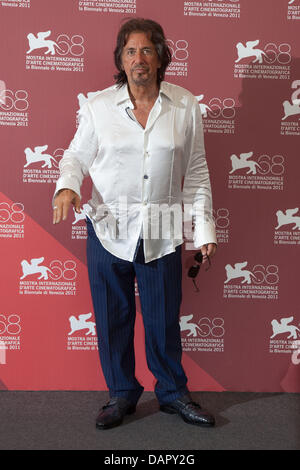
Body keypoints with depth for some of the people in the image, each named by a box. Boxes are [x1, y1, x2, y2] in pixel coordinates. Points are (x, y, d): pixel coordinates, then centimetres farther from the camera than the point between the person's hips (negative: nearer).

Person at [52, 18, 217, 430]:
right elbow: (76, 155, 8)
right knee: (112, 316, 10)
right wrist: (67, 187, -14)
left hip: (161, 232, 0)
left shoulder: (186, 107, 1)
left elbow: (196, 173, 4)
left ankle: (173, 392, 33)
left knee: (164, 317, 9)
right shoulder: (98, 106, 0)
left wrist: (204, 228, 2)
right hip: (108, 228, 1)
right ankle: (122, 394, 32)